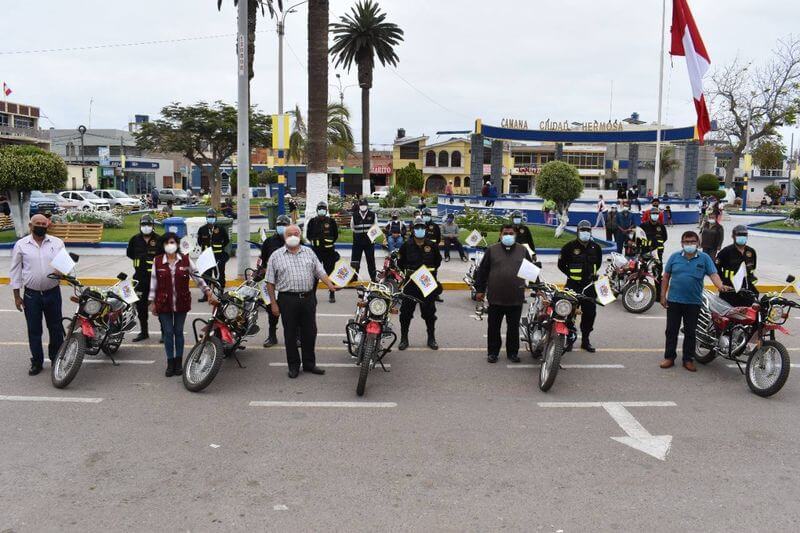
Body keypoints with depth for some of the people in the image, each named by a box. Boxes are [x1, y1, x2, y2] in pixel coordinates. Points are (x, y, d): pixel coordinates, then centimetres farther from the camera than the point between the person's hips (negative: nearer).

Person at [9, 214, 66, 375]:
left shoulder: (57, 243, 1)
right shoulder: (21, 245, 0)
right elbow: (15, 271, 3)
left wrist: (63, 271, -20)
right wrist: (16, 296, 1)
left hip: (53, 293, 1)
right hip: (31, 295, -1)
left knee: (56, 328, 9)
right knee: (34, 330, 7)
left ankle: (57, 360, 23)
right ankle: (37, 362, 20)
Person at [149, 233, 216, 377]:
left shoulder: (185, 260, -1)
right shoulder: (157, 261, -1)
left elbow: (197, 276, -2)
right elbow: (153, 281, 3)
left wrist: (208, 293, -10)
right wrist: (152, 302, 3)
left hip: (181, 302, 0)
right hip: (164, 303, 0)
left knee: (178, 332, 10)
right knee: (168, 332, 4)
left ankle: (179, 362, 21)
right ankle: (170, 363, 16)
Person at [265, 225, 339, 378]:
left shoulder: (309, 252, 11)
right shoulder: (276, 256, 2)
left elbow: (320, 272, 8)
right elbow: (270, 282, 1)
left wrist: (330, 285, -10)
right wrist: (273, 303, -4)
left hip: (308, 298, 3)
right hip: (287, 299, -3)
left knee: (310, 332, 9)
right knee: (290, 334, 5)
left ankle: (309, 363, 22)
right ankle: (293, 366, 17)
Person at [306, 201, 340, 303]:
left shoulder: (331, 221, 2)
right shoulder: (312, 221, 4)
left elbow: (336, 235, 8)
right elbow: (308, 234, 11)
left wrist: (330, 241, 0)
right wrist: (314, 241, 1)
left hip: (329, 250, 0)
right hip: (316, 250, 1)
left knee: (330, 272, 4)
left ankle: (332, 294, 12)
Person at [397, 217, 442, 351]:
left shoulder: (432, 246, 1)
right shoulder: (406, 246, -1)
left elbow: (437, 261, 17)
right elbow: (400, 262, 11)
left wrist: (431, 271, 8)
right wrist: (407, 272, 5)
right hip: (410, 283, -1)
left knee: (429, 312, 9)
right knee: (406, 311, 3)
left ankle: (431, 338, 21)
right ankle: (404, 338, 15)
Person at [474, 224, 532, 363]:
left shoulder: (523, 250, 7)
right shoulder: (492, 250, 3)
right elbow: (482, 271, 5)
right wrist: (480, 290, 2)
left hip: (516, 298, 1)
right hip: (496, 298, -1)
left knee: (513, 327, 11)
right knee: (493, 327, 8)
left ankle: (513, 352, 24)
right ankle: (493, 352, 20)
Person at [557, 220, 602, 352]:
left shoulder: (595, 247, 8)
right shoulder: (570, 246, -5)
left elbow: (598, 262, 25)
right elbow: (561, 263, 2)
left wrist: (593, 273, 14)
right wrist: (570, 274, -2)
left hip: (589, 285, 4)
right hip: (573, 285, -4)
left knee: (590, 312, 7)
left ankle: (585, 340, 21)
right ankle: (568, 339, 8)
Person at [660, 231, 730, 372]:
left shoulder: (704, 258, 1)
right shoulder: (674, 257, 3)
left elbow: (713, 274, -8)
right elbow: (666, 277, 6)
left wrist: (721, 286, -28)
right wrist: (663, 295, 2)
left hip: (693, 302, -1)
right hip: (674, 301, 1)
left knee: (690, 332, 8)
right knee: (671, 330, 6)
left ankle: (688, 359, 17)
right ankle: (669, 357, 15)